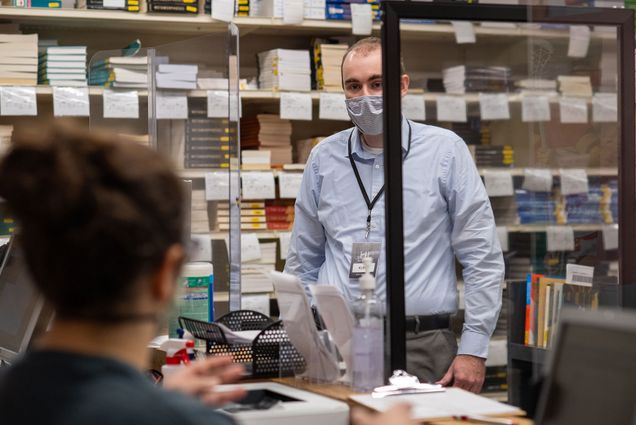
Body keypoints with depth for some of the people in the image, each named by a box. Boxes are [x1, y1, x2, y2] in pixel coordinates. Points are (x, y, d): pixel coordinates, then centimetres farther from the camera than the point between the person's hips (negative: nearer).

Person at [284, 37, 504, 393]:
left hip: (420, 347, -2)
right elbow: (303, 262, 18)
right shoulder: (325, 158, 11)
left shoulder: (446, 151, 2)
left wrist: (473, 351, -5)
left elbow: (483, 260, 1)